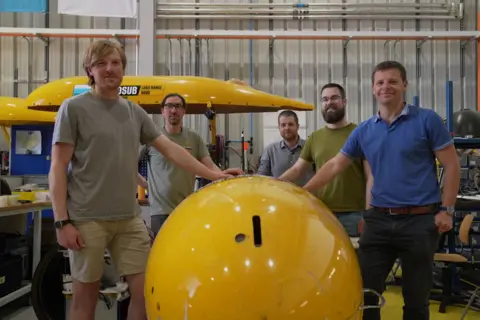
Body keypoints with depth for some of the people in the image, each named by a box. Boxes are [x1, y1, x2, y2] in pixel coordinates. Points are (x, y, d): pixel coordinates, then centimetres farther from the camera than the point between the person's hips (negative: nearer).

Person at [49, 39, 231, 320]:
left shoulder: (135, 112, 10)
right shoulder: (74, 108, -3)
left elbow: (171, 149, 11)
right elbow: (58, 167, -5)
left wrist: (212, 175, 4)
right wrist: (62, 221, -11)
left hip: (129, 219, 4)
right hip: (87, 219, -4)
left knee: (146, 291, 4)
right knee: (86, 295, 6)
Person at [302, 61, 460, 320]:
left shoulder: (427, 120, -4)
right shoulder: (364, 131, 7)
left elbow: (451, 165, -3)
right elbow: (334, 166, 11)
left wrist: (446, 209, -10)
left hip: (420, 220, -3)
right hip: (379, 220, 4)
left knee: (416, 297, 8)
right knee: (365, 292, 6)